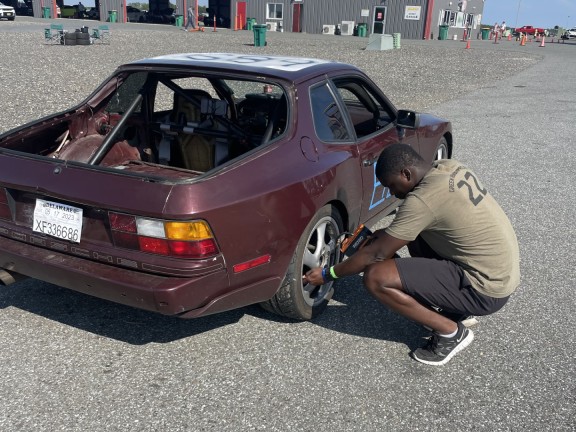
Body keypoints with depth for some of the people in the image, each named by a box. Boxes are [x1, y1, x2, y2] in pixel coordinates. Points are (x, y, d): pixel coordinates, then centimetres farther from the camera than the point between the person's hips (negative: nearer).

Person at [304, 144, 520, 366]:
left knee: (375, 277, -17)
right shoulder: (449, 167, 3)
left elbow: (376, 254, -15)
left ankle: (451, 331, -1)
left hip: (487, 289, -9)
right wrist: (381, 235, 10)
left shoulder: (422, 200, -22)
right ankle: (456, 308, 18)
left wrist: (327, 274, -4)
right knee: (412, 232, 21)